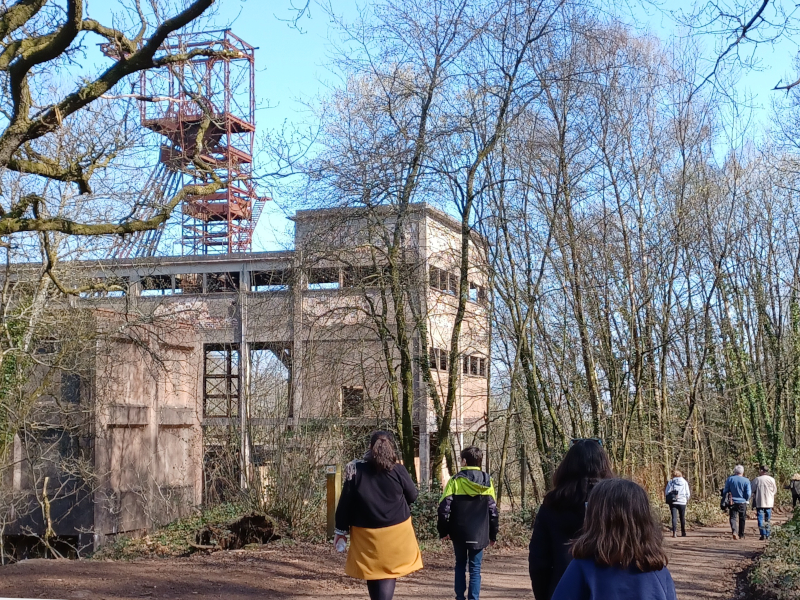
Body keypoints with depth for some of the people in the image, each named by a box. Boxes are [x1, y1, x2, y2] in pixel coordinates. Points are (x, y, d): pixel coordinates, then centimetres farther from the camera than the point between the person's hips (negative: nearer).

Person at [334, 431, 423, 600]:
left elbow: (345, 502, -3)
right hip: (396, 531, -1)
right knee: (388, 574, 1)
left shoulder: (356, 470, -7)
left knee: (373, 572, 16)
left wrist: (341, 529, 6)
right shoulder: (398, 471, -9)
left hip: (366, 533, 1)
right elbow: (412, 496, 4)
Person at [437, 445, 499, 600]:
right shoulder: (487, 482, -1)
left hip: (459, 532, 0)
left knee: (460, 565, 16)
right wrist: (493, 534, 10)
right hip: (479, 534, 1)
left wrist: (443, 530, 2)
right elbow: (493, 510, 1)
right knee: (475, 568, 5)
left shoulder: (455, 481, -8)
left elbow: (444, 508, -9)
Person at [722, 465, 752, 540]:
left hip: (732, 502, 0)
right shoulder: (746, 481, -6)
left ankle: (733, 531, -25)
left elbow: (725, 491, 2)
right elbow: (748, 494, -7)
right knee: (742, 519, 13)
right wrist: (746, 500, 12)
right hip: (742, 502, 0)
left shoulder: (729, 479, -1)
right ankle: (741, 535, 20)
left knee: (733, 517, 0)